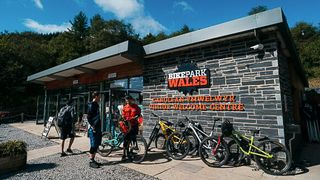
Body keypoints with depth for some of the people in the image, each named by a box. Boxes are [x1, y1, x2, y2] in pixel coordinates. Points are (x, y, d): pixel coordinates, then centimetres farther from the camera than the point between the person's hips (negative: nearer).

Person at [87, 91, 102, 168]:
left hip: (97, 128, 9)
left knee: (96, 145, 13)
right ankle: (91, 161, 8)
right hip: (93, 129, -9)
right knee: (93, 145, -2)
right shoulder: (91, 105, -12)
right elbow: (89, 117, -17)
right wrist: (92, 126, -17)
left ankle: (93, 160, 23)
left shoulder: (96, 105, 15)